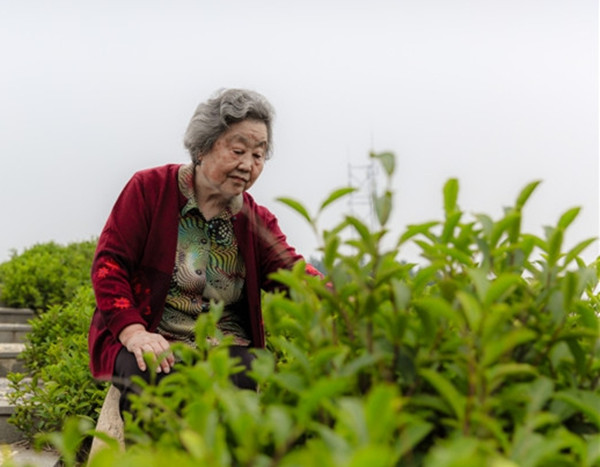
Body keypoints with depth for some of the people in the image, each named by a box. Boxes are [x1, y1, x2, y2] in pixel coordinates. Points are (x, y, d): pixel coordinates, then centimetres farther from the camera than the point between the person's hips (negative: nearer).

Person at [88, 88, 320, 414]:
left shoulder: (259, 221, 11)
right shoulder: (149, 188, 2)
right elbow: (109, 264, -3)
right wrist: (132, 332, -20)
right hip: (151, 342, -2)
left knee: (257, 381, -30)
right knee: (150, 375, -35)